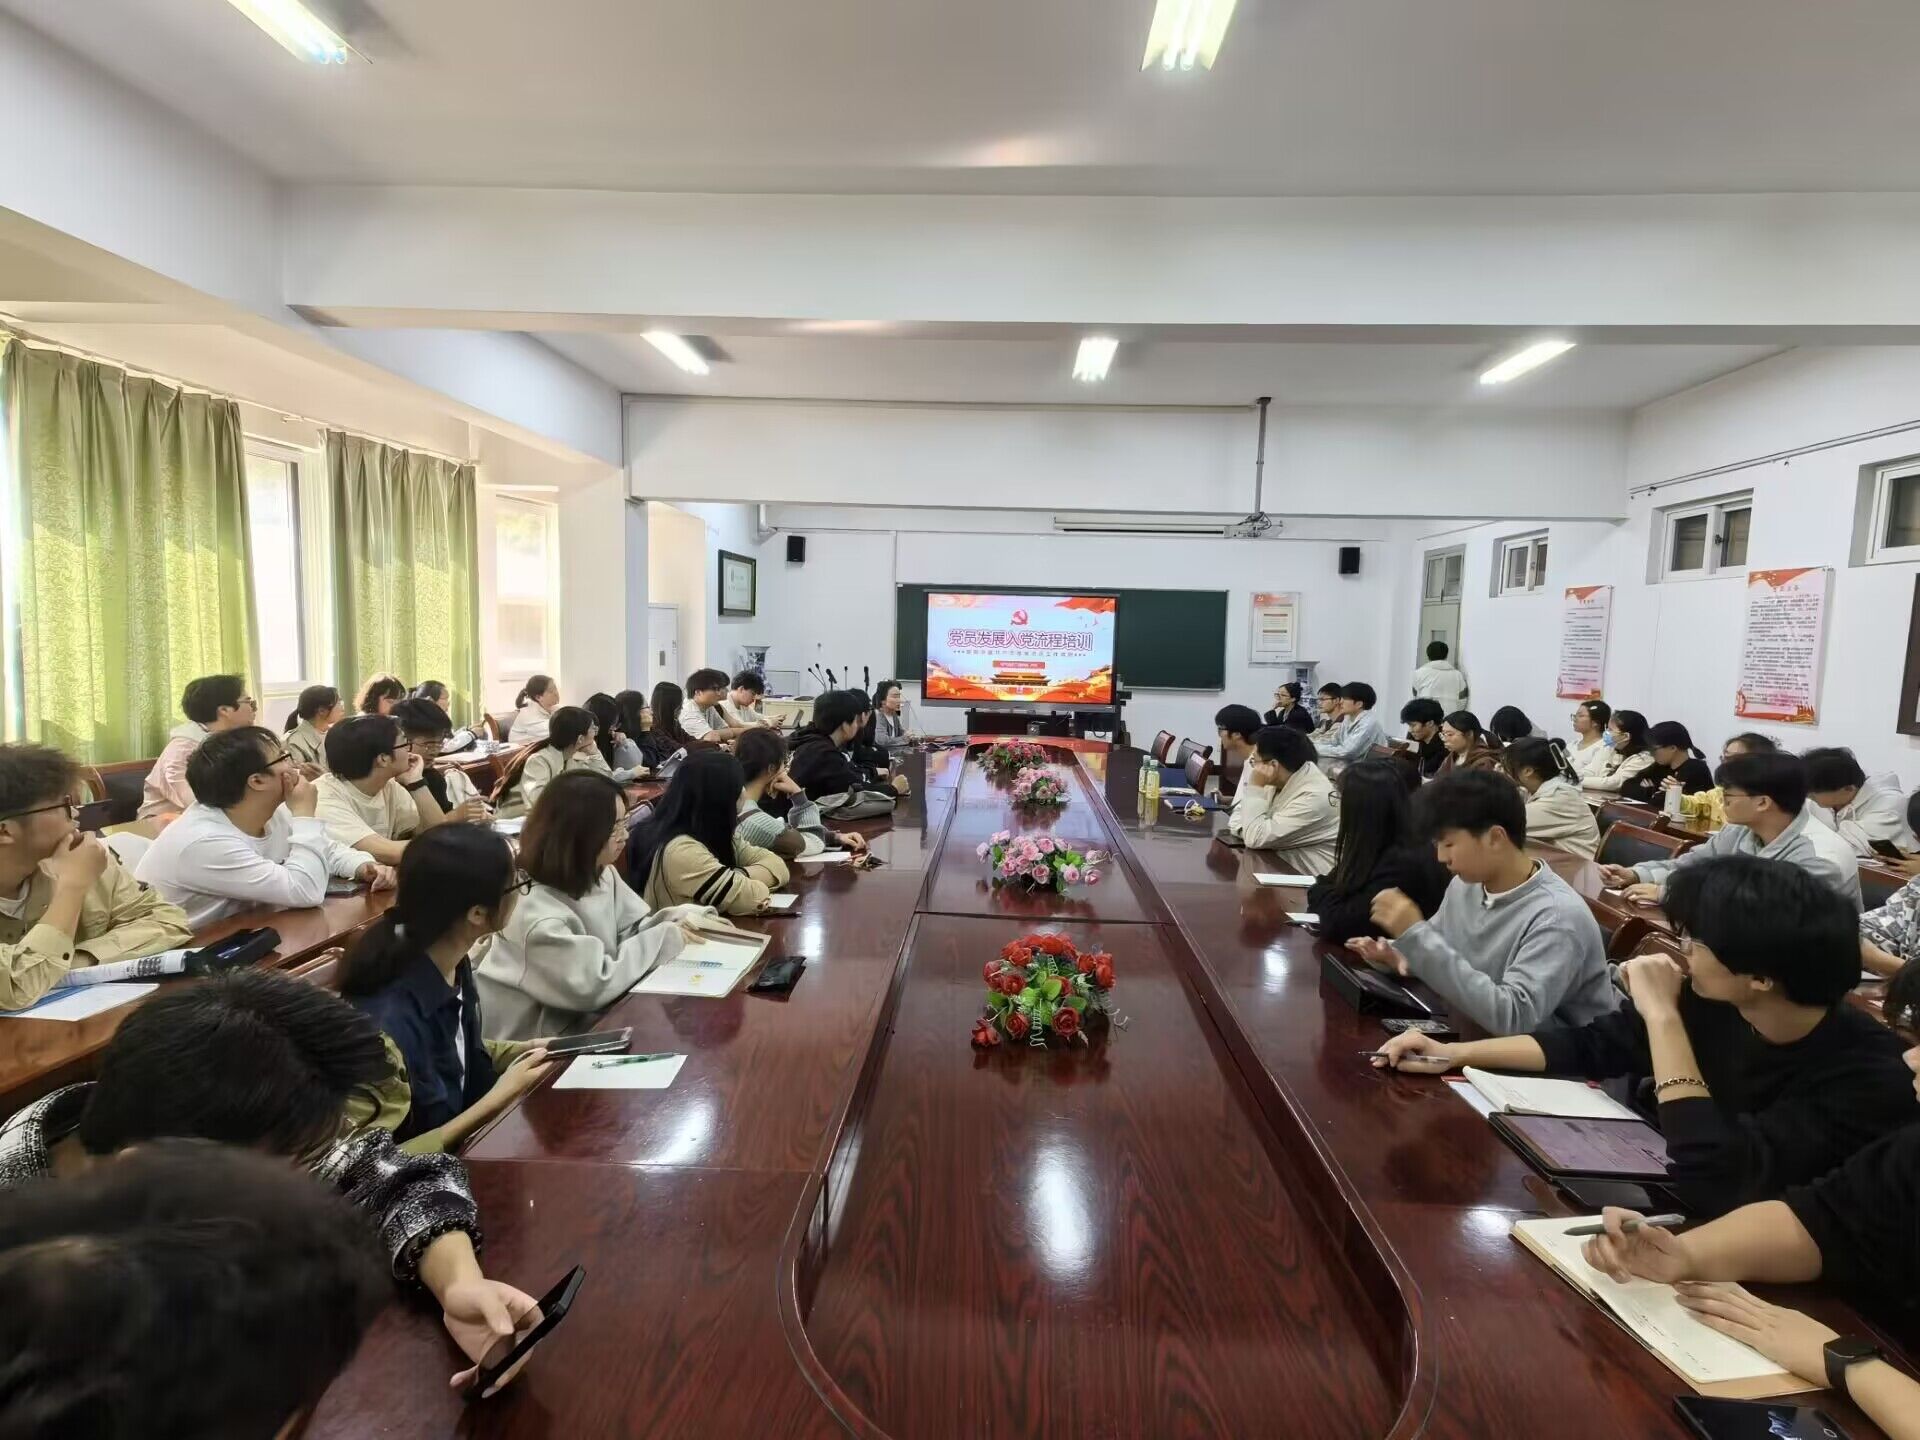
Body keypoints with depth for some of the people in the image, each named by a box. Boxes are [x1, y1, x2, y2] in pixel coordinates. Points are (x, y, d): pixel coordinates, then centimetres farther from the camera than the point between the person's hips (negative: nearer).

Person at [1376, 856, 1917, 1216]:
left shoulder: (1869, 1077, -26)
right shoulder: (1712, 1002, -11)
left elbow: (1713, 1186, -35)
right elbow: (1593, 1044, 3)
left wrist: (1662, 1018, -31)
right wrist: (1456, 1053, -3)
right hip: (1675, 1214, 5)